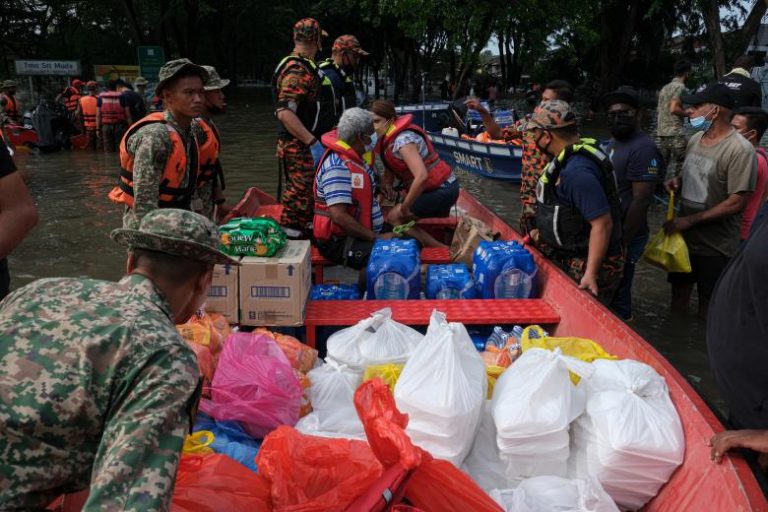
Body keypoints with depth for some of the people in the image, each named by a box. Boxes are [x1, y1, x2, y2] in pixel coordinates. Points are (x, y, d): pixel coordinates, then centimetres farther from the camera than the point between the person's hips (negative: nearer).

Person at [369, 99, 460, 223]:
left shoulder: (402, 140, -28)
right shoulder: (388, 138, 0)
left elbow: (421, 176, -37)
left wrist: (404, 207, -28)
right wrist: (387, 184, -15)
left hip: (441, 191, -10)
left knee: (394, 218, -13)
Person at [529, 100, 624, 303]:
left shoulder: (577, 172, -27)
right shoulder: (570, 158, 7)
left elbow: (602, 224, -29)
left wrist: (591, 273, -30)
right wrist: (545, 231, 21)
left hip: (584, 266, -10)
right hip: (571, 258, 10)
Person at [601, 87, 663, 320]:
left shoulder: (643, 149, -19)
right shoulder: (613, 142, 11)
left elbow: (641, 200, -22)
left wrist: (624, 243, -21)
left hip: (624, 236, -9)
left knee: (617, 297, 2)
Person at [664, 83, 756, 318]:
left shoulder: (740, 150, -21)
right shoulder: (695, 139, 3)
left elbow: (737, 203, -22)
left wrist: (689, 220, -20)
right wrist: (677, 181, -4)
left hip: (715, 246, -7)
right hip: (684, 236, 7)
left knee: (707, 309, 8)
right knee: (679, 297, 18)